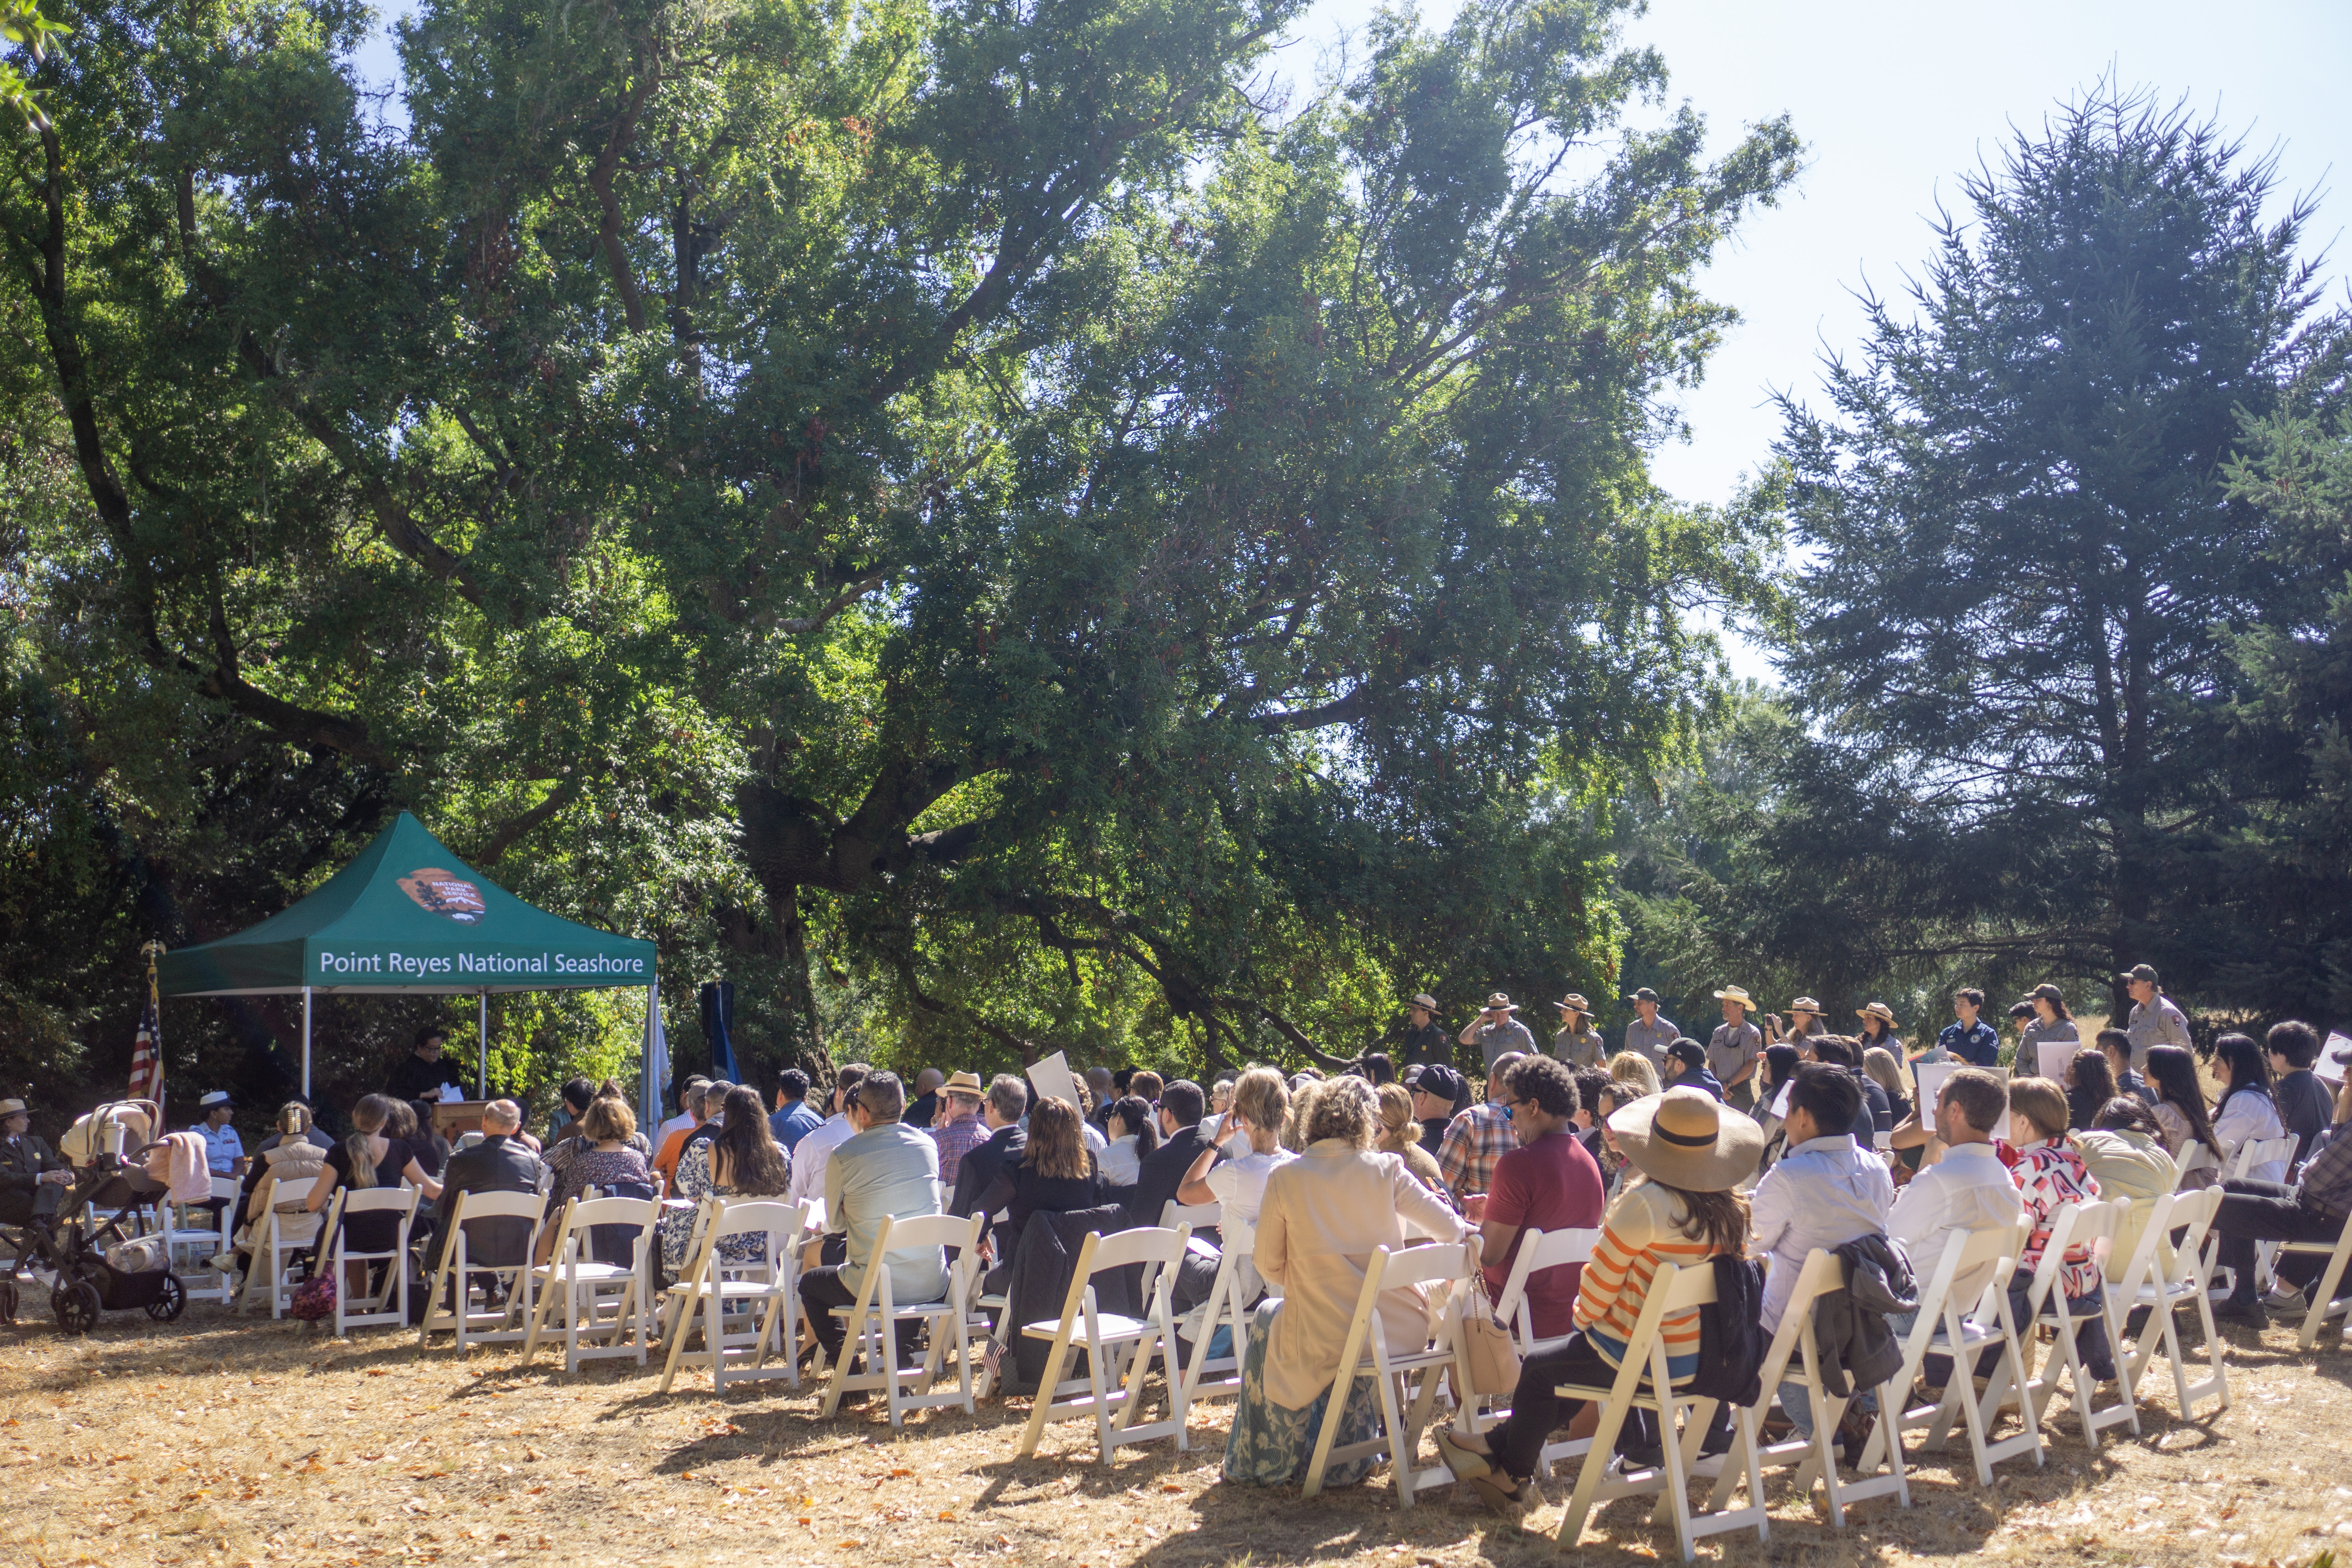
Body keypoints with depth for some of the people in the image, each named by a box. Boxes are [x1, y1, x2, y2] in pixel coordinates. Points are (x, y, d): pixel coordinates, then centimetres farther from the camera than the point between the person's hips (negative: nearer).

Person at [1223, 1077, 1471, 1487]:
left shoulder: (1284, 1176, -6)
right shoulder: (1387, 1170, -5)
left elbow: (1268, 1264, 0)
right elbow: (1452, 1230, 1)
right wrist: (1467, 1232, 24)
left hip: (1324, 1339, -2)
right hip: (1401, 1331, 2)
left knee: (1267, 1319, 30)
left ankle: (1270, 1460, 42)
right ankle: (1351, 1453, 47)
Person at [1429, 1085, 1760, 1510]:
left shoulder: (1644, 1204, -23)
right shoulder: (1733, 1210, -3)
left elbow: (1602, 1280, -14)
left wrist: (1582, 1317, 9)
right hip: (1708, 1358, 7)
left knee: (1538, 1371, 17)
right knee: (1580, 1357, 28)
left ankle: (1512, 1480, 36)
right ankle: (1501, 1443, 37)